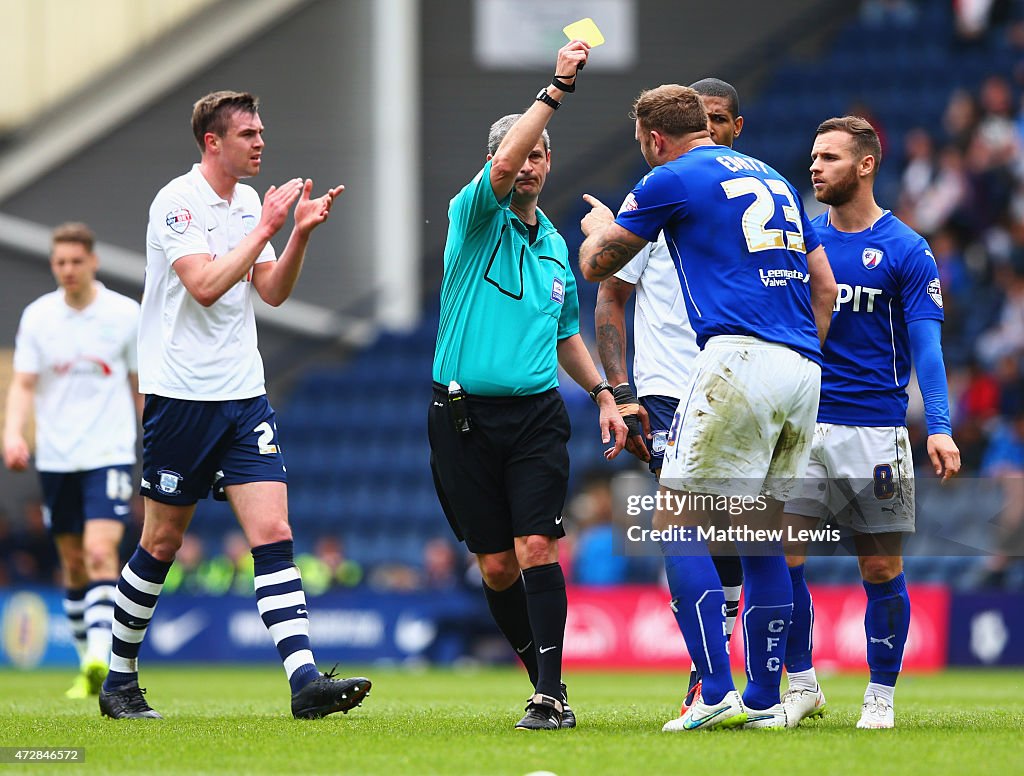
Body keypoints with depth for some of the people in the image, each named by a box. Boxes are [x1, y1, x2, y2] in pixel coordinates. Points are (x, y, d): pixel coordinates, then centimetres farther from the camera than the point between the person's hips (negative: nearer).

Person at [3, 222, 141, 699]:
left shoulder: (126, 315, -1)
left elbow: (142, 386, 8)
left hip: (110, 453, -3)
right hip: (56, 458, 3)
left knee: (101, 552, -19)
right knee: (74, 565, 9)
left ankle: (100, 658, -27)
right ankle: (88, 665, 20)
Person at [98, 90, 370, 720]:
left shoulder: (250, 201, 12)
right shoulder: (177, 202, -10)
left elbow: (272, 291, 11)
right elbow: (205, 285, -21)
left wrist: (302, 232, -3)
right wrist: (267, 226, -19)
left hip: (243, 395, 6)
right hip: (180, 393, -6)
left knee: (274, 532, -8)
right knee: (163, 542, 4)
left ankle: (304, 679, -17)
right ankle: (119, 679, 20)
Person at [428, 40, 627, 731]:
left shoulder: (556, 247, 16)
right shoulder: (474, 216, 0)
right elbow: (502, 168, -22)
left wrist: (603, 395, 15)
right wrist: (556, 90, -28)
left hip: (536, 415, 2)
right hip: (465, 415, -2)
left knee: (537, 551, -14)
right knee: (497, 568, 2)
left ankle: (552, 694, -17)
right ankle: (542, 677, 17)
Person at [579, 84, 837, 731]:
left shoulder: (672, 180, 2)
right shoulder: (773, 180, 23)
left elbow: (595, 266, 13)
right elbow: (825, 286, 22)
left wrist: (599, 225, 34)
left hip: (740, 357, -7)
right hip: (802, 373, 7)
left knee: (677, 528, -4)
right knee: (762, 537, 13)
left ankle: (716, 695, -15)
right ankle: (765, 701, 12)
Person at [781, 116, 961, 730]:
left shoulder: (906, 251, -2)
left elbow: (927, 344, -7)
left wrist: (940, 428, -18)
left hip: (875, 433, -3)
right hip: (801, 423, 3)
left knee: (882, 569, 2)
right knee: (780, 557, -7)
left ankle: (881, 696, 15)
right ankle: (803, 685, 6)